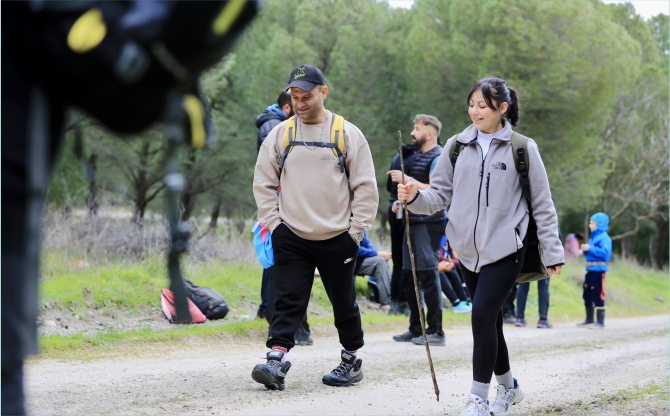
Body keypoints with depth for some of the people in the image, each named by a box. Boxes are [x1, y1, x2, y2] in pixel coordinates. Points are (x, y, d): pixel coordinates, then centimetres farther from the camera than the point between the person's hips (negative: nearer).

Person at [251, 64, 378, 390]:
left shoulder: (347, 134, -1)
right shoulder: (280, 134, 4)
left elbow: (366, 187, 0)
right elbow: (263, 182, 9)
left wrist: (356, 230, -4)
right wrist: (273, 223, 0)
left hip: (337, 238, -1)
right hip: (291, 238, 1)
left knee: (344, 303, 10)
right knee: (288, 302, -8)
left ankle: (351, 359, 26)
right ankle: (276, 361, -15)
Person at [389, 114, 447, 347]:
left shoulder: (437, 157, -9)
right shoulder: (417, 155, 19)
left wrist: (407, 180, -22)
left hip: (429, 223, -10)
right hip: (413, 221, 10)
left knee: (428, 275, -9)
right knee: (408, 278, 11)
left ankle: (436, 332, -6)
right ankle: (416, 329, 19)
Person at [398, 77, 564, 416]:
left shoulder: (522, 149, -2)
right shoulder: (457, 146, 7)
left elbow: (542, 205, 2)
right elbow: (441, 194, 8)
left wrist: (553, 252, 1)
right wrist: (415, 197, -13)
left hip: (505, 248, -4)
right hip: (467, 249, 4)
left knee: (483, 314, -16)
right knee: (489, 320, 12)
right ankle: (507, 388, 31)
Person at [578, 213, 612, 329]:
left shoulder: (604, 238, -9)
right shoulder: (593, 237, 18)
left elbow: (605, 253, -22)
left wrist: (590, 248, -21)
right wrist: (585, 250, 4)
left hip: (598, 270, -10)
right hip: (590, 270, 10)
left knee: (598, 296, -8)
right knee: (587, 295, 15)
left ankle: (600, 322, -5)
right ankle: (589, 320, 26)